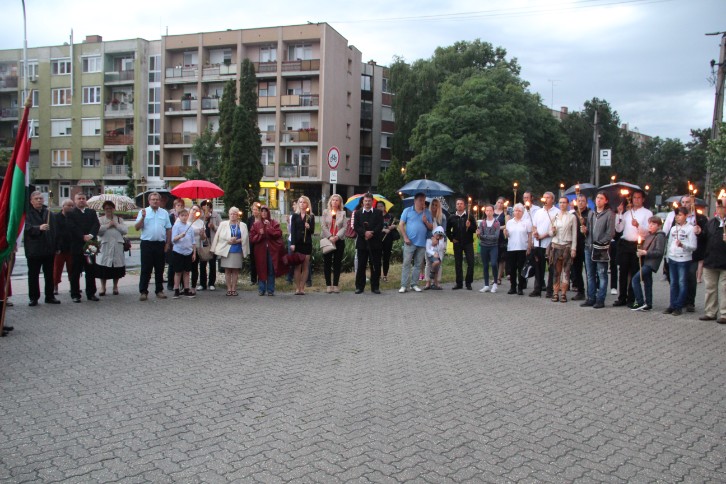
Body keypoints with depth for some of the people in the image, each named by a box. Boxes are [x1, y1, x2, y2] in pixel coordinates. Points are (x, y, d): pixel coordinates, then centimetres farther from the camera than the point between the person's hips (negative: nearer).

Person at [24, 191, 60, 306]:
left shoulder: (48, 213, 11)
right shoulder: (27, 214, -3)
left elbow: (55, 229, 9)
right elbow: (27, 227, -18)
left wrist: (56, 246, 4)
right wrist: (39, 228, -37)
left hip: (49, 249, 4)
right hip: (34, 250, -4)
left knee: (49, 275, 10)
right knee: (33, 275, 4)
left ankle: (49, 296, 18)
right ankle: (33, 298, 11)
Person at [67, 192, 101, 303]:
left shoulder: (92, 212, 13)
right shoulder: (71, 213, 1)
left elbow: (97, 225, 0)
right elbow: (72, 227, -11)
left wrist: (91, 235, -16)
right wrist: (83, 237, -20)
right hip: (77, 246, -4)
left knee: (90, 271, 8)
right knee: (76, 272, 2)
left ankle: (91, 293, 15)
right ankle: (75, 295, 9)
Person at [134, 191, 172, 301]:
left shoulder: (164, 213, 10)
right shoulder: (143, 212, 3)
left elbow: (168, 229, 11)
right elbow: (137, 227, -4)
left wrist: (168, 243, 5)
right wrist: (143, 217, -18)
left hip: (160, 244, 3)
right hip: (147, 244, -2)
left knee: (160, 269, 8)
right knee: (146, 269, -1)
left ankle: (159, 290, 17)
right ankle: (143, 291, 4)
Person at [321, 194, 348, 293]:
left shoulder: (343, 213, 9)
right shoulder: (325, 212, 9)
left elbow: (344, 227, -1)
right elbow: (323, 226, -1)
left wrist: (337, 237, -15)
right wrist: (330, 237, -13)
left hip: (339, 240, 0)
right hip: (327, 240, 0)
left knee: (337, 263, 2)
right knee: (327, 263, 0)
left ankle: (335, 284, 7)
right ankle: (328, 284, 5)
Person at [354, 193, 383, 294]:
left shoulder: (378, 213, 8)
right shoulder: (358, 213, 10)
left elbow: (380, 226, -4)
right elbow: (356, 227, -2)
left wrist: (371, 233, -17)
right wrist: (365, 233, -19)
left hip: (375, 243, 0)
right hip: (362, 243, 0)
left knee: (376, 266, 2)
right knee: (361, 266, 3)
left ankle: (375, 287, 11)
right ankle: (359, 287, 10)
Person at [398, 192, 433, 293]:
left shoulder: (427, 213, 11)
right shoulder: (407, 211, 4)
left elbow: (431, 228, 11)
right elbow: (401, 225, 1)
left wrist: (426, 221, -8)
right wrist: (405, 238, -6)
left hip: (422, 243, 3)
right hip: (410, 242, -3)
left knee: (418, 265, 7)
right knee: (406, 264, -5)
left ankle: (414, 284, 15)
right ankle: (404, 285, -3)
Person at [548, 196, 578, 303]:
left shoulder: (572, 217, 4)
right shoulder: (554, 216, 11)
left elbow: (574, 234, 1)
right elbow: (550, 234, 14)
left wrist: (573, 249, -5)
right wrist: (552, 231, -10)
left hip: (567, 246, -2)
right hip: (555, 246, 2)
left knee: (566, 271, -2)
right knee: (556, 271, 0)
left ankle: (563, 294, 2)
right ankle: (555, 293, 2)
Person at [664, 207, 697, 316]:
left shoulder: (690, 228, -5)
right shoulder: (673, 228, 12)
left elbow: (693, 246, -10)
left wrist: (682, 245, -25)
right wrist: (668, 257, 13)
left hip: (684, 259, -6)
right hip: (672, 259, 6)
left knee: (682, 283, 0)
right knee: (673, 283, 10)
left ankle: (679, 306, 4)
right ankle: (672, 305, 15)